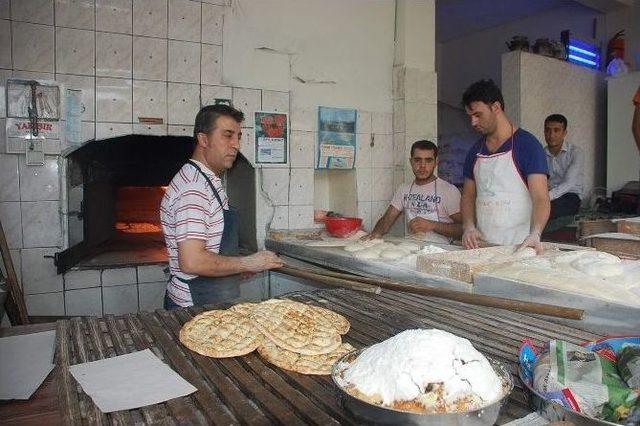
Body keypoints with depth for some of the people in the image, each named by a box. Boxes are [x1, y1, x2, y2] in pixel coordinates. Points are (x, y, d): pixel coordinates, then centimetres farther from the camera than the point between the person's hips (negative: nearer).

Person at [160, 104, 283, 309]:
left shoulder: (208, 181, 10)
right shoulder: (193, 188, -23)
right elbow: (191, 261, -30)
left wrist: (239, 265, 6)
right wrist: (248, 263, -19)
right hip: (194, 306, -9)